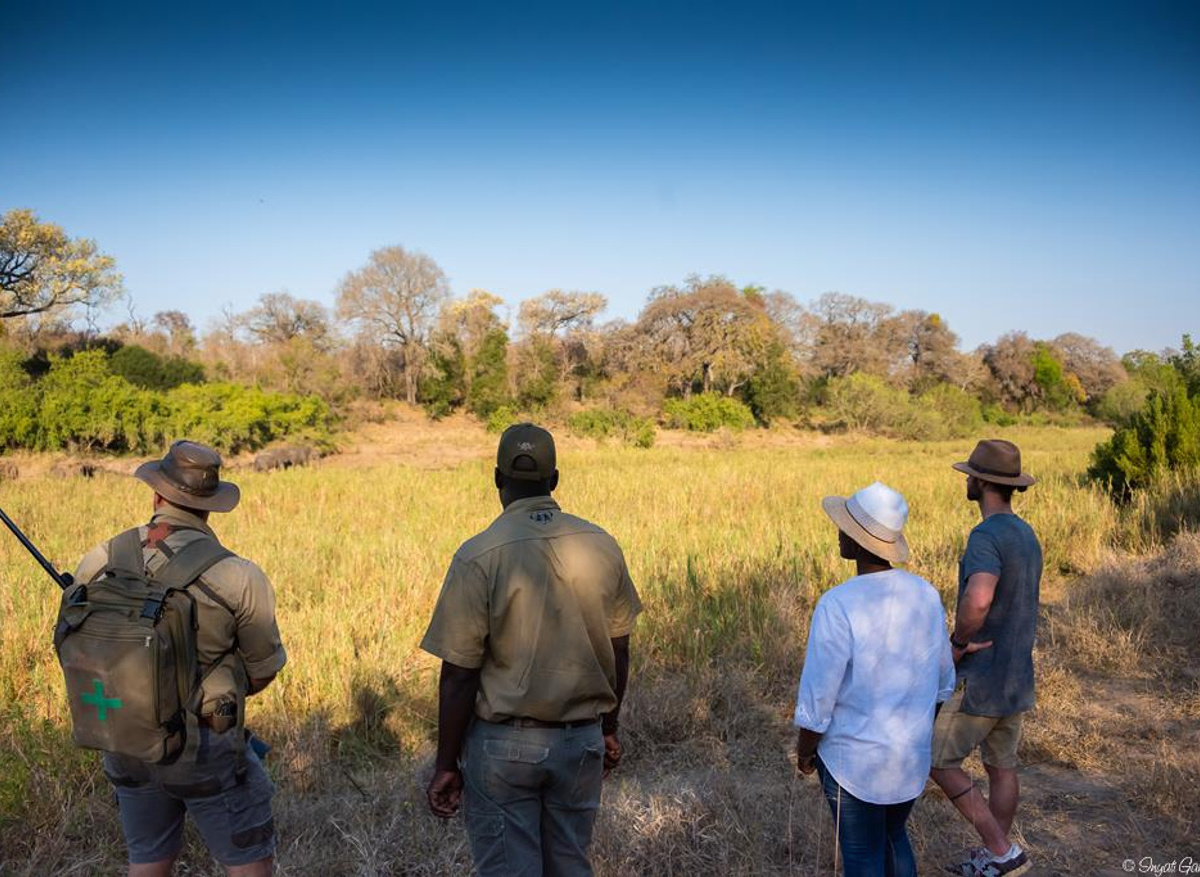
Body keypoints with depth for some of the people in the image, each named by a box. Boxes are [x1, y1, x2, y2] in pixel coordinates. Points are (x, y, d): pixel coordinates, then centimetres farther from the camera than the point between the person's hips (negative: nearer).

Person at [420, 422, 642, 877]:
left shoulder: (478, 557, -15)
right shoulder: (602, 546, -3)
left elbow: (459, 676, -13)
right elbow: (618, 654, 6)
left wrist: (446, 764, -2)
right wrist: (608, 729, 19)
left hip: (503, 745, -4)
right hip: (581, 741, 4)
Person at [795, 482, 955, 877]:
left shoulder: (837, 605, -26)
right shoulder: (925, 594, -6)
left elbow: (816, 699, -20)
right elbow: (942, 680, 6)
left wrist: (804, 751, -2)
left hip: (854, 759, -6)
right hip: (912, 754, 6)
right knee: (893, 837, 27)